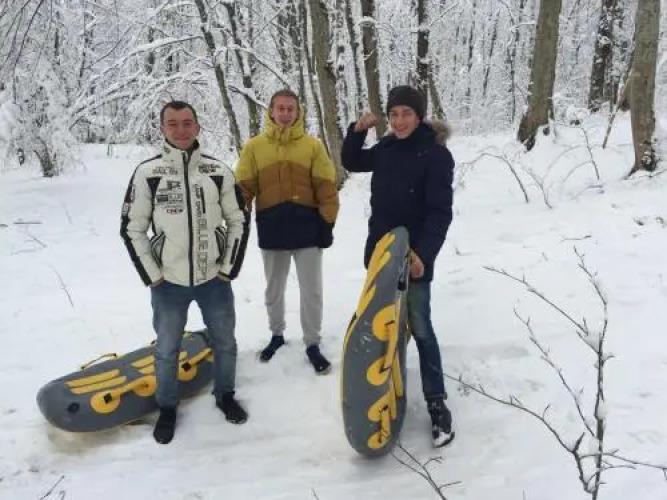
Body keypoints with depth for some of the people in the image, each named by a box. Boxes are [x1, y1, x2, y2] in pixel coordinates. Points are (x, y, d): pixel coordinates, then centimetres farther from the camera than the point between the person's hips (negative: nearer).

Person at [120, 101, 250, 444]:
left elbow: (239, 220, 4)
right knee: (166, 349, 11)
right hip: (168, 283, -1)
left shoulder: (218, 171, -3)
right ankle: (167, 408, 32)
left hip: (213, 278, 2)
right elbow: (132, 229, -2)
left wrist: (229, 267, -1)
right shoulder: (147, 173, -7)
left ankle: (225, 395, 38)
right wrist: (151, 276, -5)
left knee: (225, 342, 15)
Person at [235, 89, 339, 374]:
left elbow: (326, 187, 0)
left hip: (307, 228, -1)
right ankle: (277, 335, 37)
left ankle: (312, 344, 20)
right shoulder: (254, 147, 2)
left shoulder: (313, 146, 1)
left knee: (311, 291, 5)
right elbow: (243, 188, 2)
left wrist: (327, 224, -4)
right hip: (271, 229, 1)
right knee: (274, 290, 16)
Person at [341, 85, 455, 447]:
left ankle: (437, 403, 7)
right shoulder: (386, 149, 6)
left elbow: (440, 212, -18)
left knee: (419, 329, -3)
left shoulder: (436, 154, -13)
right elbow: (351, 163, 22)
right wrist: (357, 131, 5)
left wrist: (423, 253, -29)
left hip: (413, 256, -6)